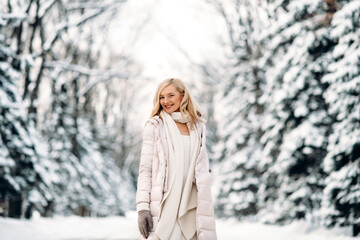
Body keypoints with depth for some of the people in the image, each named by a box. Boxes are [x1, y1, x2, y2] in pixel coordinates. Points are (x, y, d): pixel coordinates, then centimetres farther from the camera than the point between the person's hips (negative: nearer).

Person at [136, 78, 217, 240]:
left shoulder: (197, 127, 14)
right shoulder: (155, 126, 3)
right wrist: (142, 208, -10)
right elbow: (145, 169, -1)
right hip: (162, 205, -3)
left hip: (189, 206, 3)